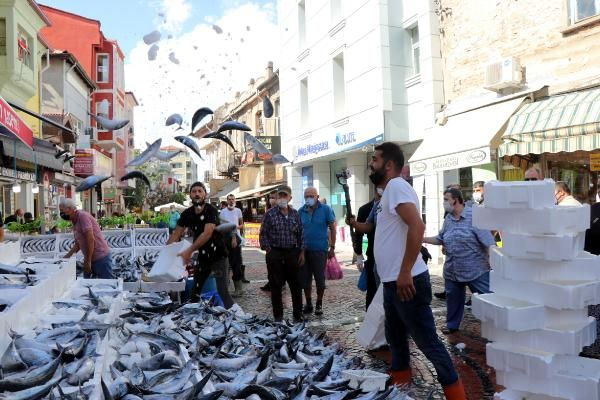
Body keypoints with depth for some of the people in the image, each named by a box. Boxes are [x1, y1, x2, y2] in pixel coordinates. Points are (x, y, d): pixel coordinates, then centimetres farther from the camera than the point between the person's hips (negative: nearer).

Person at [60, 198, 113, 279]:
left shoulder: (83, 216, -13)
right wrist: (65, 257, 14)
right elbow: (77, 244, 22)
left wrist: (88, 261, -20)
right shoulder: (75, 222, 15)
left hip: (101, 258, -9)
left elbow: (90, 239, -21)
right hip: (90, 259, 9)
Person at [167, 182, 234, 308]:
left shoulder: (211, 210, -17)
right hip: (202, 256, 6)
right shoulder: (187, 213, 1)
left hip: (217, 256, -6)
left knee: (222, 291, -11)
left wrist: (189, 251, -30)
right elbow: (176, 234, 9)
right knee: (194, 291, 15)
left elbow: (207, 233, -27)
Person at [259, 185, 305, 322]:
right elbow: (263, 234, -1)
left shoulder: (295, 214, 7)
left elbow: (301, 234, 11)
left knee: (296, 285, 7)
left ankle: (298, 315, 19)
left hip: (292, 253, 3)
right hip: (275, 254, -2)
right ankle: (278, 316, 16)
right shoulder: (270, 214, -2)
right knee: (276, 286, 5)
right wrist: (268, 250, -7)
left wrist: (302, 252, 6)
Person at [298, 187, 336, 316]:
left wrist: (332, 247, -4)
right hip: (304, 250, 3)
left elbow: (332, 228, -2)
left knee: (320, 279, 4)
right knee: (305, 279, 9)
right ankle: (308, 304, 25)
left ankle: (319, 304, 21)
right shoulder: (301, 211, 4)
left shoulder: (325, 209, -5)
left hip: (320, 250, -3)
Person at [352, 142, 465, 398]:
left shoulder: (396, 186, -15)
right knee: (395, 336, 22)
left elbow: (417, 227, -28)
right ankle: (399, 379, 39)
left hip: (406, 282, -10)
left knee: (427, 341, -2)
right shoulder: (389, 190, 16)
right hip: (392, 282, 10)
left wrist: (405, 272, -29)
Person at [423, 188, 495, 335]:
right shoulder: (448, 219, 8)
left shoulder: (474, 216, -14)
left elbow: (489, 241, -17)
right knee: (453, 299, 19)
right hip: (452, 270, 7)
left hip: (476, 269, -7)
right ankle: (452, 325, 36)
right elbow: (440, 239, 16)